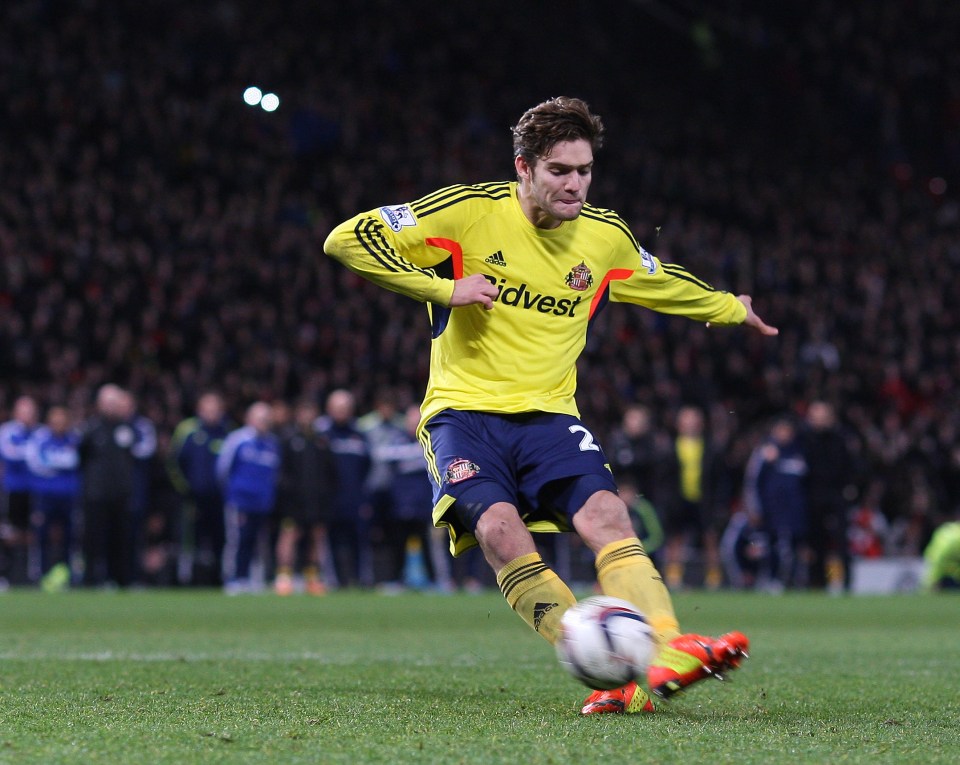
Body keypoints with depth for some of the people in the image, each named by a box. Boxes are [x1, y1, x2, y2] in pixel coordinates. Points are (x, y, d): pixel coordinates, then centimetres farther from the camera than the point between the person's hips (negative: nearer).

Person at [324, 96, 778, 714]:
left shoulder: (606, 237, 8)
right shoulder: (471, 211, -7)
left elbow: (663, 281, 32)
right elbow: (350, 239, -8)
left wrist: (731, 307, 42)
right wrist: (444, 289, -15)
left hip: (549, 414, 4)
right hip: (464, 410, -4)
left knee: (606, 513, -24)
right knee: (499, 528, -30)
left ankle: (667, 656, -39)